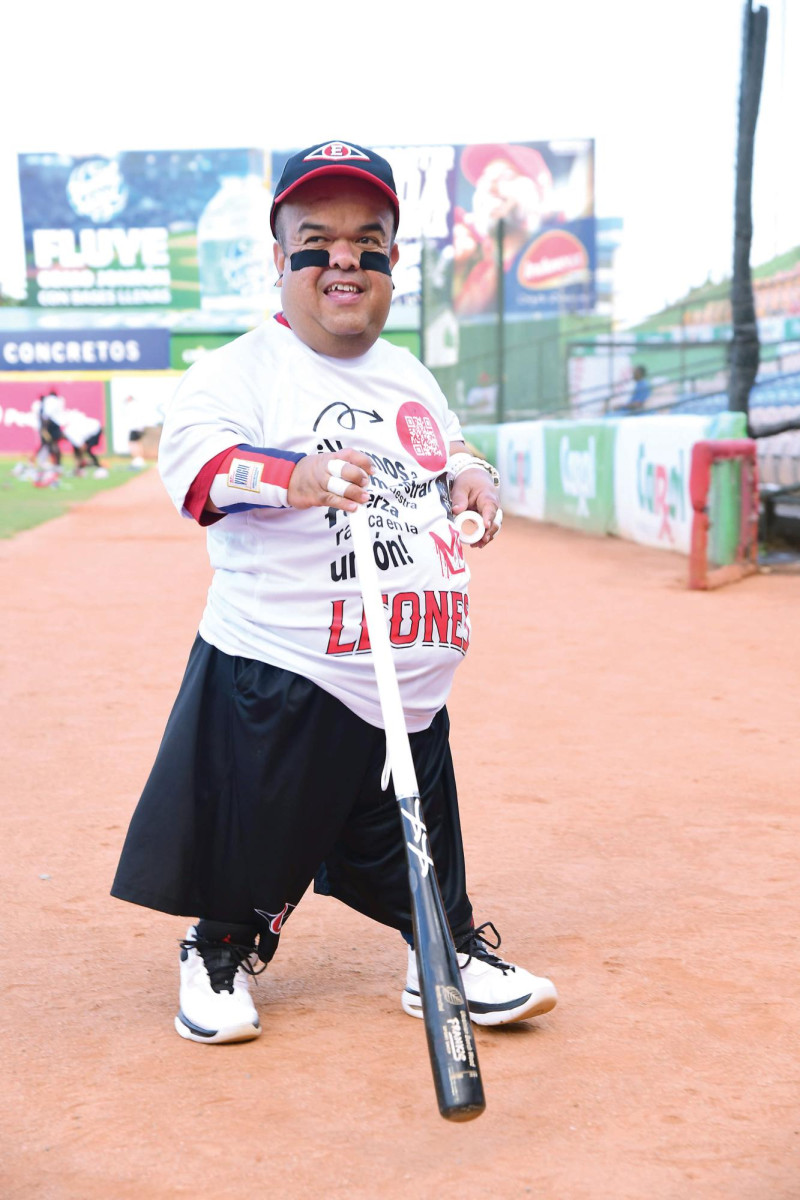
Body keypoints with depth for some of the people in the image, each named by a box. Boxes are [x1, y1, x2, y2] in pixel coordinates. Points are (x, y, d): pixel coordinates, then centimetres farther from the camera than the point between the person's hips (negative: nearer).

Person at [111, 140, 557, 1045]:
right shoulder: (241, 369, -8)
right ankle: (221, 953, 33)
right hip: (278, 674, -5)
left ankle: (451, 955, 32)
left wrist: (470, 479, 5)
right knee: (253, 835, 8)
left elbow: (448, 456, 29)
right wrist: (298, 475, -41)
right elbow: (192, 460, -24)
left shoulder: (411, 376, 14)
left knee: (422, 836, 12)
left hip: (411, 683, 5)